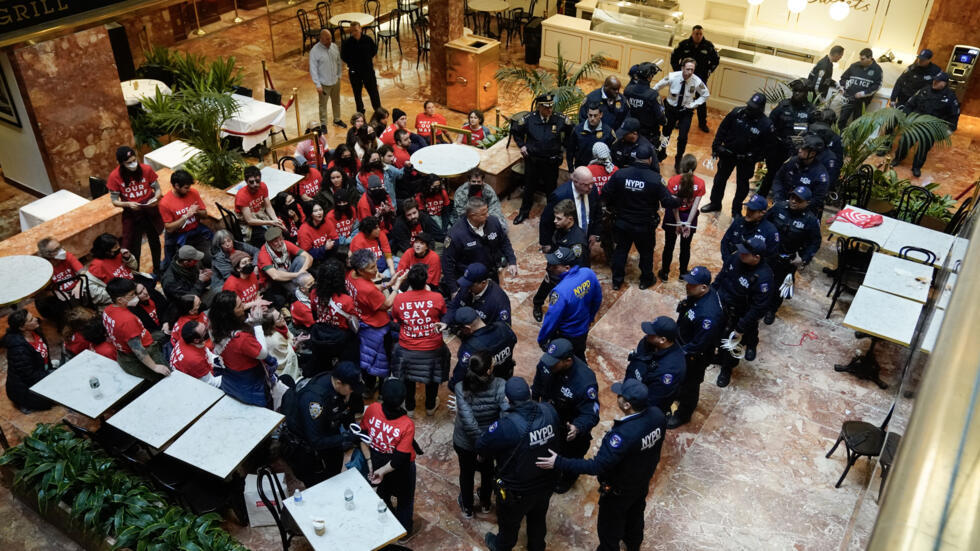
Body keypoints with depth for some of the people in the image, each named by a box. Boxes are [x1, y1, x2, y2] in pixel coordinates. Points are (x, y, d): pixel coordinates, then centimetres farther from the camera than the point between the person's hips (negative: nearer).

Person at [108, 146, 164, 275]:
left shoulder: (146, 169, -13)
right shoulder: (115, 176, -15)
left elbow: (158, 189, -3)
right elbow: (114, 201, -9)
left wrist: (155, 198, -25)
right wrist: (128, 204, -28)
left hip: (150, 212, 2)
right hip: (131, 215, -2)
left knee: (154, 241, 20)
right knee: (133, 247, 2)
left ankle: (157, 271, 42)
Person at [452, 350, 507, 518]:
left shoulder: (461, 388, -30)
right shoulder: (500, 386, -30)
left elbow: (468, 421, -35)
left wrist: (479, 447, -23)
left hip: (464, 442, -1)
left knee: (466, 473, 29)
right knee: (487, 470, 33)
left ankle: (467, 508, 55)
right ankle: (485, 503, 59)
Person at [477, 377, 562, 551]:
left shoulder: (507, 425, -37)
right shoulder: (549, 411, -21)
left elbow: (481, 447, -22)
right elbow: (560, 434, 0)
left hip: (517, 491, -4)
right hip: (546, 484, 4)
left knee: (510, 523, 28)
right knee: (538, 518, 33)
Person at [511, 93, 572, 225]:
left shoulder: (560, 119, -12)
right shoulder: (529, 119, -11)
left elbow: (571, 132, 7)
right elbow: (515, 131, 7)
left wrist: (564, 145, 3)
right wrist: (521, 145, 1)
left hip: (552, 161, 0)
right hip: (532, 159, 0)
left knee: (551, 188, 12)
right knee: (529, 187, 15)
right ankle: (524, 212, 31)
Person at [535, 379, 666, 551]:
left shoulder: (624, 434, -44)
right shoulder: (657, 414, -22)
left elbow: (597, 466, -38)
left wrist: (559, 463, -35)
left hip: (619, 491, -7)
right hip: (644, 481, 7)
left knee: (609, 526, 21)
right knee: (635, 515, 35)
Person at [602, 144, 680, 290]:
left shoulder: (620, 174, -15)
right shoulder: (655, 179, -21)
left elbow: (606, 194, -9)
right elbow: (668, 202, -17)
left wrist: (611, 207, 10)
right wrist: (680, 201, 4)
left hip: (622, 222, 2)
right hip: (645, 225, -2)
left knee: (621, 250, 21)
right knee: (646, 252, 20)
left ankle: (617, 280, 32)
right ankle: (646, 280, 37)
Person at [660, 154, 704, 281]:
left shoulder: (673, 180, -19)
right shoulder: (700, 183, -15)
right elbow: (695, 205, -17)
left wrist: (678, 222, -13)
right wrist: (688, 223, -15)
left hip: (672, 216, -1)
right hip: (689, 217, 1)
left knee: (669, 246, 15)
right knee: (685, 247, 18)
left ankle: (664, 273, 26)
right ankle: (683, 273, 34)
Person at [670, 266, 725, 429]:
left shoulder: (708, 315, -42)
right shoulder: (697, 293, -17)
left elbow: (698, 345, -31)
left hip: (695, 356, -8)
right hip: (683, 345, 8)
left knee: (689, 384, 20)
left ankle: (683, 414, 45)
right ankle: (680, 395, 63)